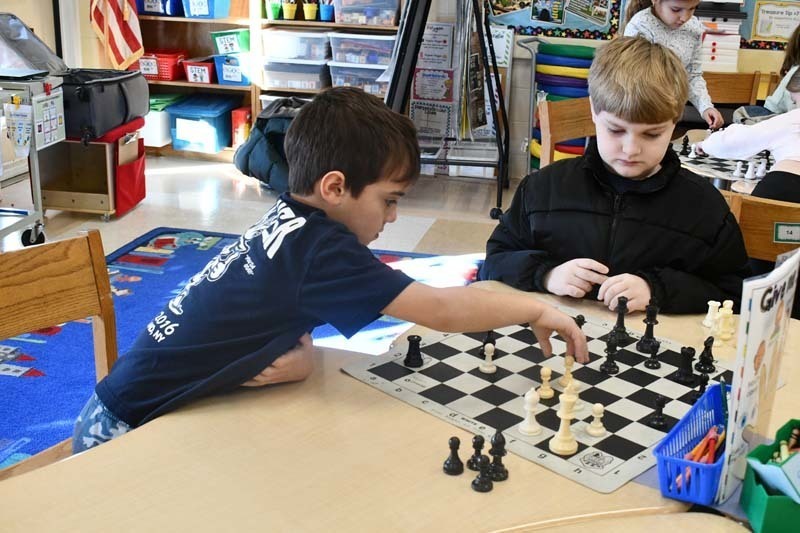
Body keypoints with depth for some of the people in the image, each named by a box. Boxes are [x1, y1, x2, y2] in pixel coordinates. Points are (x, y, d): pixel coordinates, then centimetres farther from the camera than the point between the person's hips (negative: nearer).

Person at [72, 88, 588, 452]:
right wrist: (534, 309, -15)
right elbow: (440, 310, -27)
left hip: (146, 411, 7)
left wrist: (292, 355, -19)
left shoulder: (287, 221, -1)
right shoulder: (318, 249, -27)